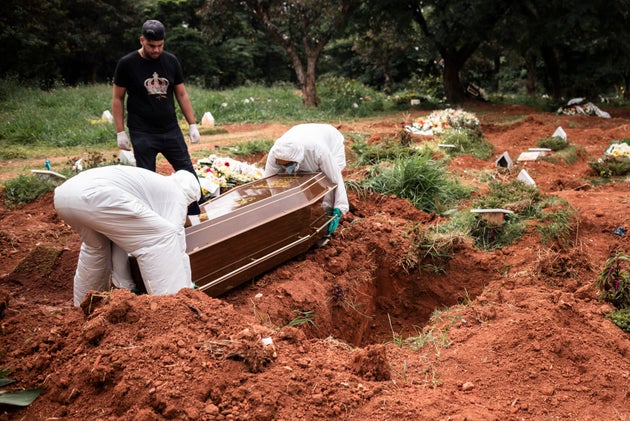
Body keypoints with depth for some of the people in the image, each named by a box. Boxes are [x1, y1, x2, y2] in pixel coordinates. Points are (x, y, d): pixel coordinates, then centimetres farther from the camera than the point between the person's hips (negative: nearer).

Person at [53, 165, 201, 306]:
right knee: (162, 238, -3)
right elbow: (174, 248, 6)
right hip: (92, 197, -10)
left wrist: (124, 285, 33)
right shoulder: (175, 195, 14)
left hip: (64, 194, 10)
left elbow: (119, 237, 34)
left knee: (97, 245, 35)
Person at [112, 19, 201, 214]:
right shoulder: (127, 64, -5)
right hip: (142, 134, -3)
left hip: (171, 130, 3)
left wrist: (192, 125, 4)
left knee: (188, 173, 4)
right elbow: (118, 99, 0)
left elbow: (182, 94, 9)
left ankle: (196, 215, 16)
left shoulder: (171, 61, 3)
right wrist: (120, 132, -5)